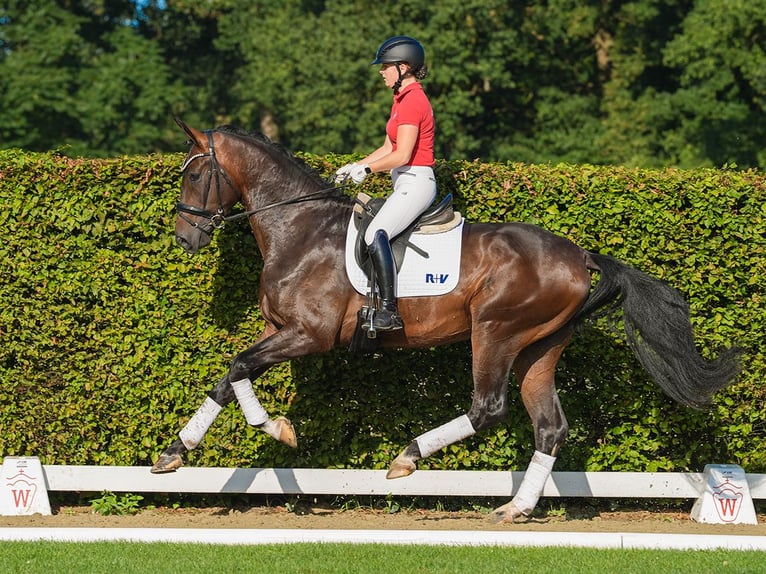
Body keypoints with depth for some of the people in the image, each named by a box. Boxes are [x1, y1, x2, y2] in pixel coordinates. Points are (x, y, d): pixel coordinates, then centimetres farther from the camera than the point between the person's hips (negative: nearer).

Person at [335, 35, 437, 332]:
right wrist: (355, 167, 12)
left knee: (375, 234, -28)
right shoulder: (402, 98, 18)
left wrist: (367, 169, -10)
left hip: (415, 182, -11)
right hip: (406, 183, 11)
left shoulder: (412, 101, -15)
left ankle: (388, 310, -33)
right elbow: (389, 148, 20)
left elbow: (401, 155, -20)